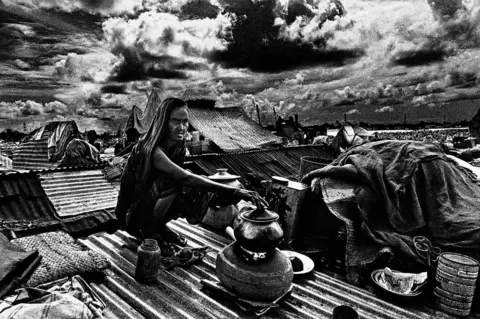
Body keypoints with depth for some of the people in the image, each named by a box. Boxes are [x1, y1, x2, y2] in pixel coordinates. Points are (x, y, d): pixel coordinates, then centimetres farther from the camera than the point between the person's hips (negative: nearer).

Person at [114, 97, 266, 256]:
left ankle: (160, 226, 8)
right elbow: (186, 178, -44)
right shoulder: (153, 150, -31)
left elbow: (182, 177, 2)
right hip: (134, 211, -7)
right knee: (171, 184, -32)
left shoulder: (178, 147, -7)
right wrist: (233, 191, -49)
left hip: (151, 205, 7)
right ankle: (149, 232, -7)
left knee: (199, 193, -13)